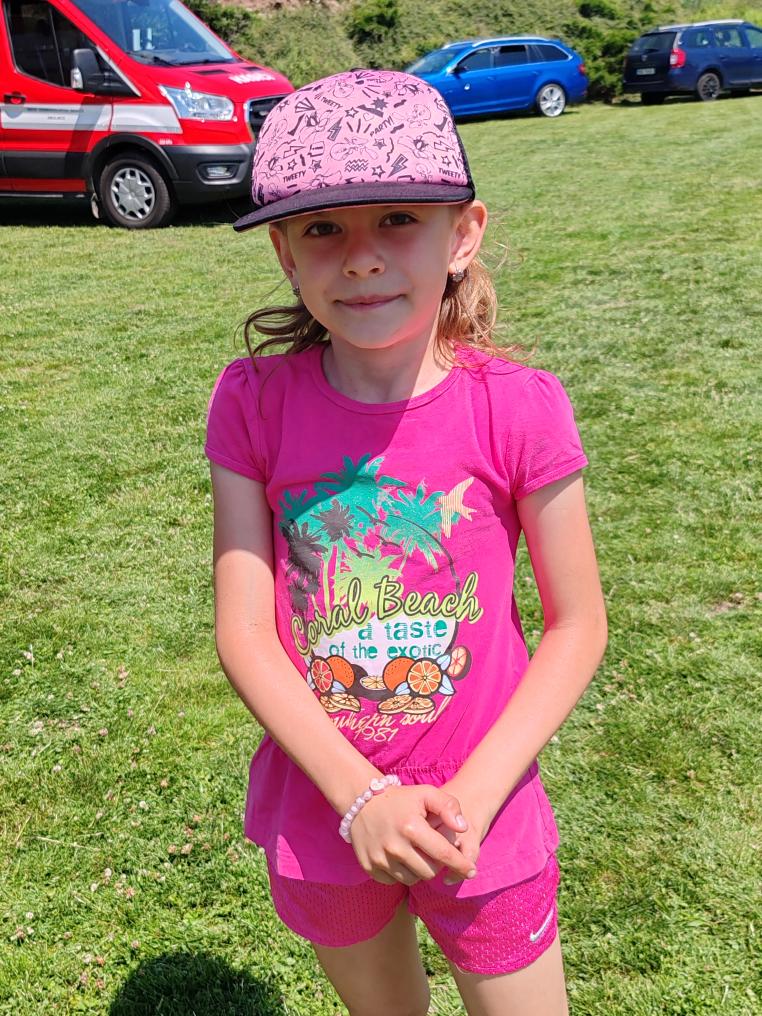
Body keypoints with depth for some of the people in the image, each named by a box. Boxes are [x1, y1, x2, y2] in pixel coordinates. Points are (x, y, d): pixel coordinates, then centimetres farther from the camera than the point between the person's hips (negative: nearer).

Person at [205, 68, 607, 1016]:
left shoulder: (517, 409, -16)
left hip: (478, 813, -2)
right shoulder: (255, 403, -12)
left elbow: (577, 628, -9)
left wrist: (470, 798, -17)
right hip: (322, 811, 2)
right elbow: (243, 632, -11)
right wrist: (361, 797, -19)